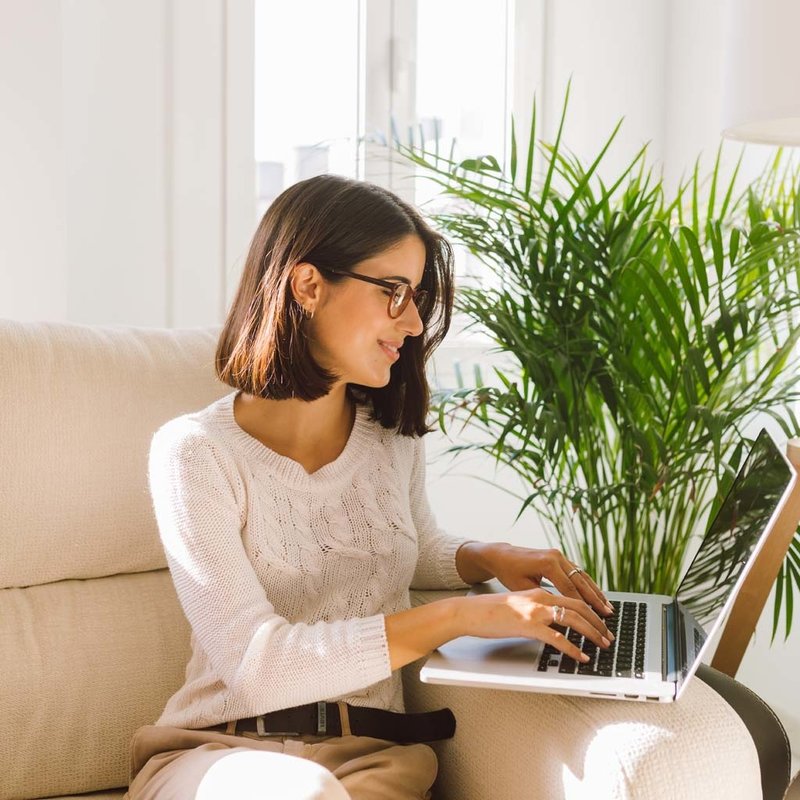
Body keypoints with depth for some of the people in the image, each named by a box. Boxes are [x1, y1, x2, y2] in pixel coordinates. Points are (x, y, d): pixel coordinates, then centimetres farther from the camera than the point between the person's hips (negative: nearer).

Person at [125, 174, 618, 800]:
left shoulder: (395, 437, 8)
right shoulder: (197, 452, -10)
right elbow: (255, 664, -19)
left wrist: (488, 559, 5)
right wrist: (462, 617, -21)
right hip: (223, 750, -2)